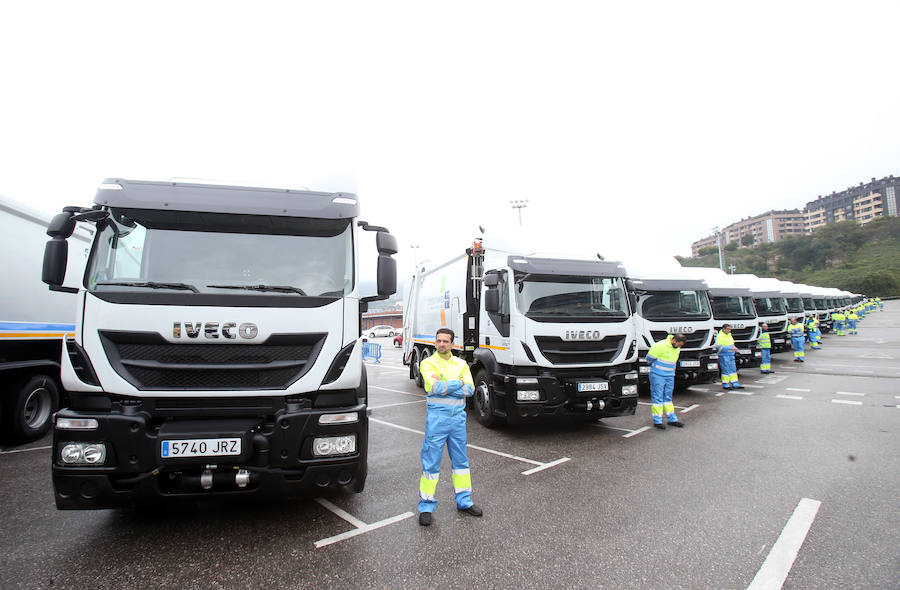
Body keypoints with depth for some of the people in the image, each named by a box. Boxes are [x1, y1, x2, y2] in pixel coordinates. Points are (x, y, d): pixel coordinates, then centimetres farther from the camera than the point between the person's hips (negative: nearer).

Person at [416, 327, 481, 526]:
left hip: (458, 416, 4)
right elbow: (434, 387, -19)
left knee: (461, 459, 14)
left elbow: (470, 389, -4)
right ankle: (426, 506, 14)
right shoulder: (428, 363, -2)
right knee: (431, 462, 1)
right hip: (437, 417, -4)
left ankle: (464, 501, 28)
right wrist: (458, 383, -9)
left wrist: (445, 387, -12)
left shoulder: (461, 364, 9)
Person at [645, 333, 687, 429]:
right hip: (658, 375, -7)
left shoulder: (677, 348, 5)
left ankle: (672, 419, 20)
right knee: (657, 397, -2)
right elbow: (650, 358, -11)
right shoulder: (660, 346, -20)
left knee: (668, 397, 13)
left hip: (670, 376, 7)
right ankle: (657, 421, 3)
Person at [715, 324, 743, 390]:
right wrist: (730, 348, -25)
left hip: (731, 355, 8)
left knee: (733, 369, 8)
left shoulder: (729, 335, 13)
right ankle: (725, 385, 6)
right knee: (726, 370, -3)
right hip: (724, 356, -8)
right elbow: (719, 347, -20)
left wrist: (734, 348, 7)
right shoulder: (720, 336, -13)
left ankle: (735, 384, 14)